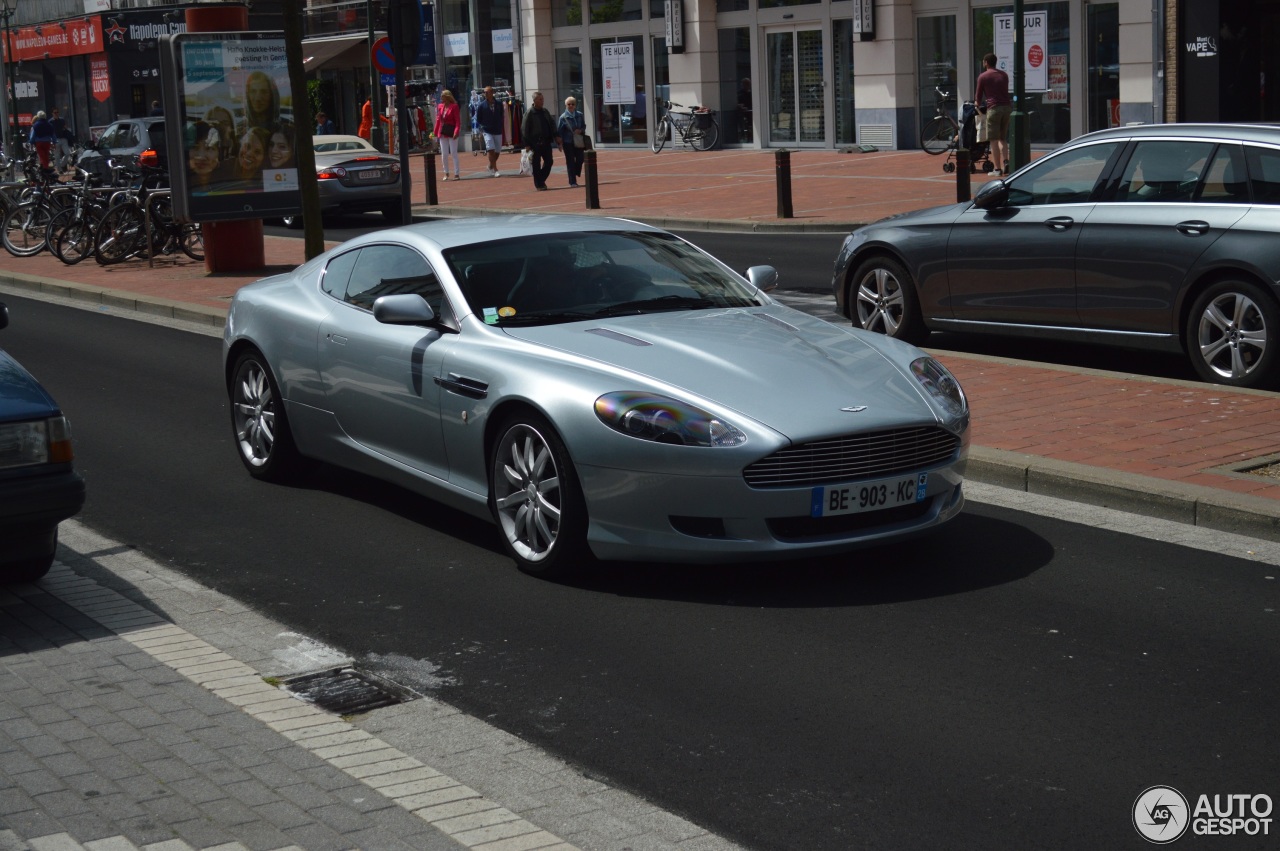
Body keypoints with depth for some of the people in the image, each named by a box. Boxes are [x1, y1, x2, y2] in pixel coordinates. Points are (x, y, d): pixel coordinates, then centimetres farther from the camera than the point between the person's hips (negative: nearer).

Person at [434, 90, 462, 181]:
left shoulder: (454, 106, -8)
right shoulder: (440, 107, 9)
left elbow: (458, 121, -12)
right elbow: (438, 119, 12)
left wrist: (456, 132, -22)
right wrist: (436, 132, 7)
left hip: (452, 132, -5)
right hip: (443, 132, 5)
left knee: (454, 153, -4)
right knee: (444, 154, 8)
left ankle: (456, 174, 1)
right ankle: (446, 173, 20)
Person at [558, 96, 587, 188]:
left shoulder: (579, 115, 5)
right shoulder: (563, 117, -5)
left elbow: (584, 126, 14)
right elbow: (559, 131, -4)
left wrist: (580, 130, -9)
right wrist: (560, 143, -9)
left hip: (579, 141, 3)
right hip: (568, 142, -3)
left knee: (580, 159, -1)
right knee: (570, 161, -1)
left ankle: (576, 173, 26)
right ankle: (572, 181, 4)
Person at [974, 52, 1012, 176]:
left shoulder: (983, 76, 0)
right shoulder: (1004, 75, 17)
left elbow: (978, 93, 6)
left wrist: (977, 103, 28)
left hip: (994, 108, -5)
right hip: (1007, 106, 5)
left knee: (994, 140, -2)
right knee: (1003, 138, 16)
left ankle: (997, 168, -6)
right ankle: (1005, 161, -5)